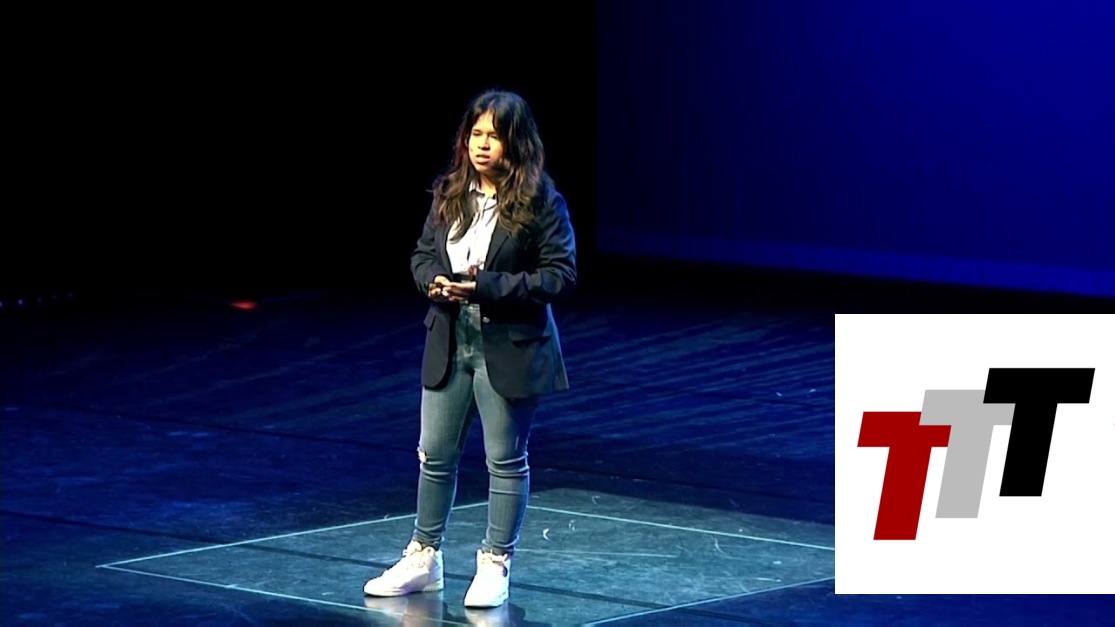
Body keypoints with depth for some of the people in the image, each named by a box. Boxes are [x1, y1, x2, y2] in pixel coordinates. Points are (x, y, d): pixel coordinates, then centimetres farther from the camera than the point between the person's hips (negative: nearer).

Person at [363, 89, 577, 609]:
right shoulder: (450, 194, 5)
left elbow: (561, 274, -15)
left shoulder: (540, 201, -12)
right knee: (434, 455, 13)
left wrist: (487, 287, -21)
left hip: (508, 350, -5)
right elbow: (422, 254, 12)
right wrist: (436, 281, -12)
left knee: (506, 460, 6)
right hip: (449, 345, 5)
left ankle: (495, 566, 17)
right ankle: (423, 559, 25)